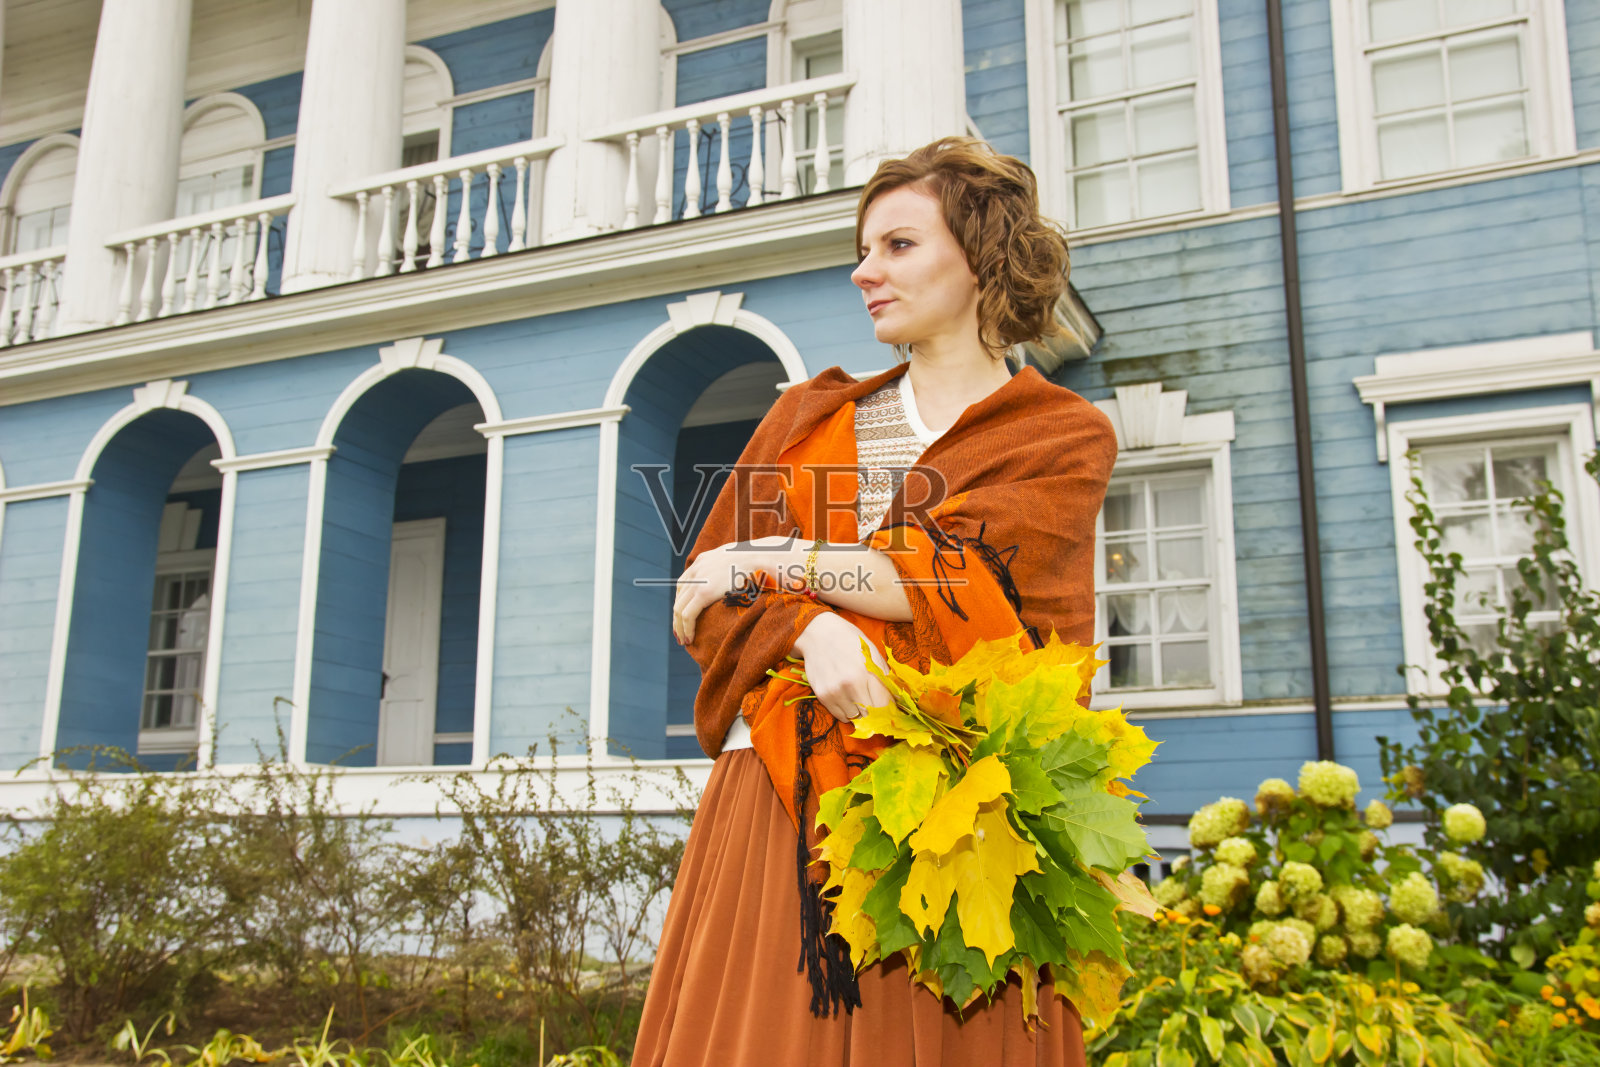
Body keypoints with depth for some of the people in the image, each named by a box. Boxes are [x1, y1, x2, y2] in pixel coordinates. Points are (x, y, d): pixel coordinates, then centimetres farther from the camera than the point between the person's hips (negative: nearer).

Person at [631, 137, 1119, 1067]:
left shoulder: (1066, 434, 7)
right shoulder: (809, 414, 18)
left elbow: (951, 579, -10)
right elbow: (703, 599, 9)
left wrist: (779, 563, -1)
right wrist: (806, 630, -11)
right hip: (779, 794, 3)